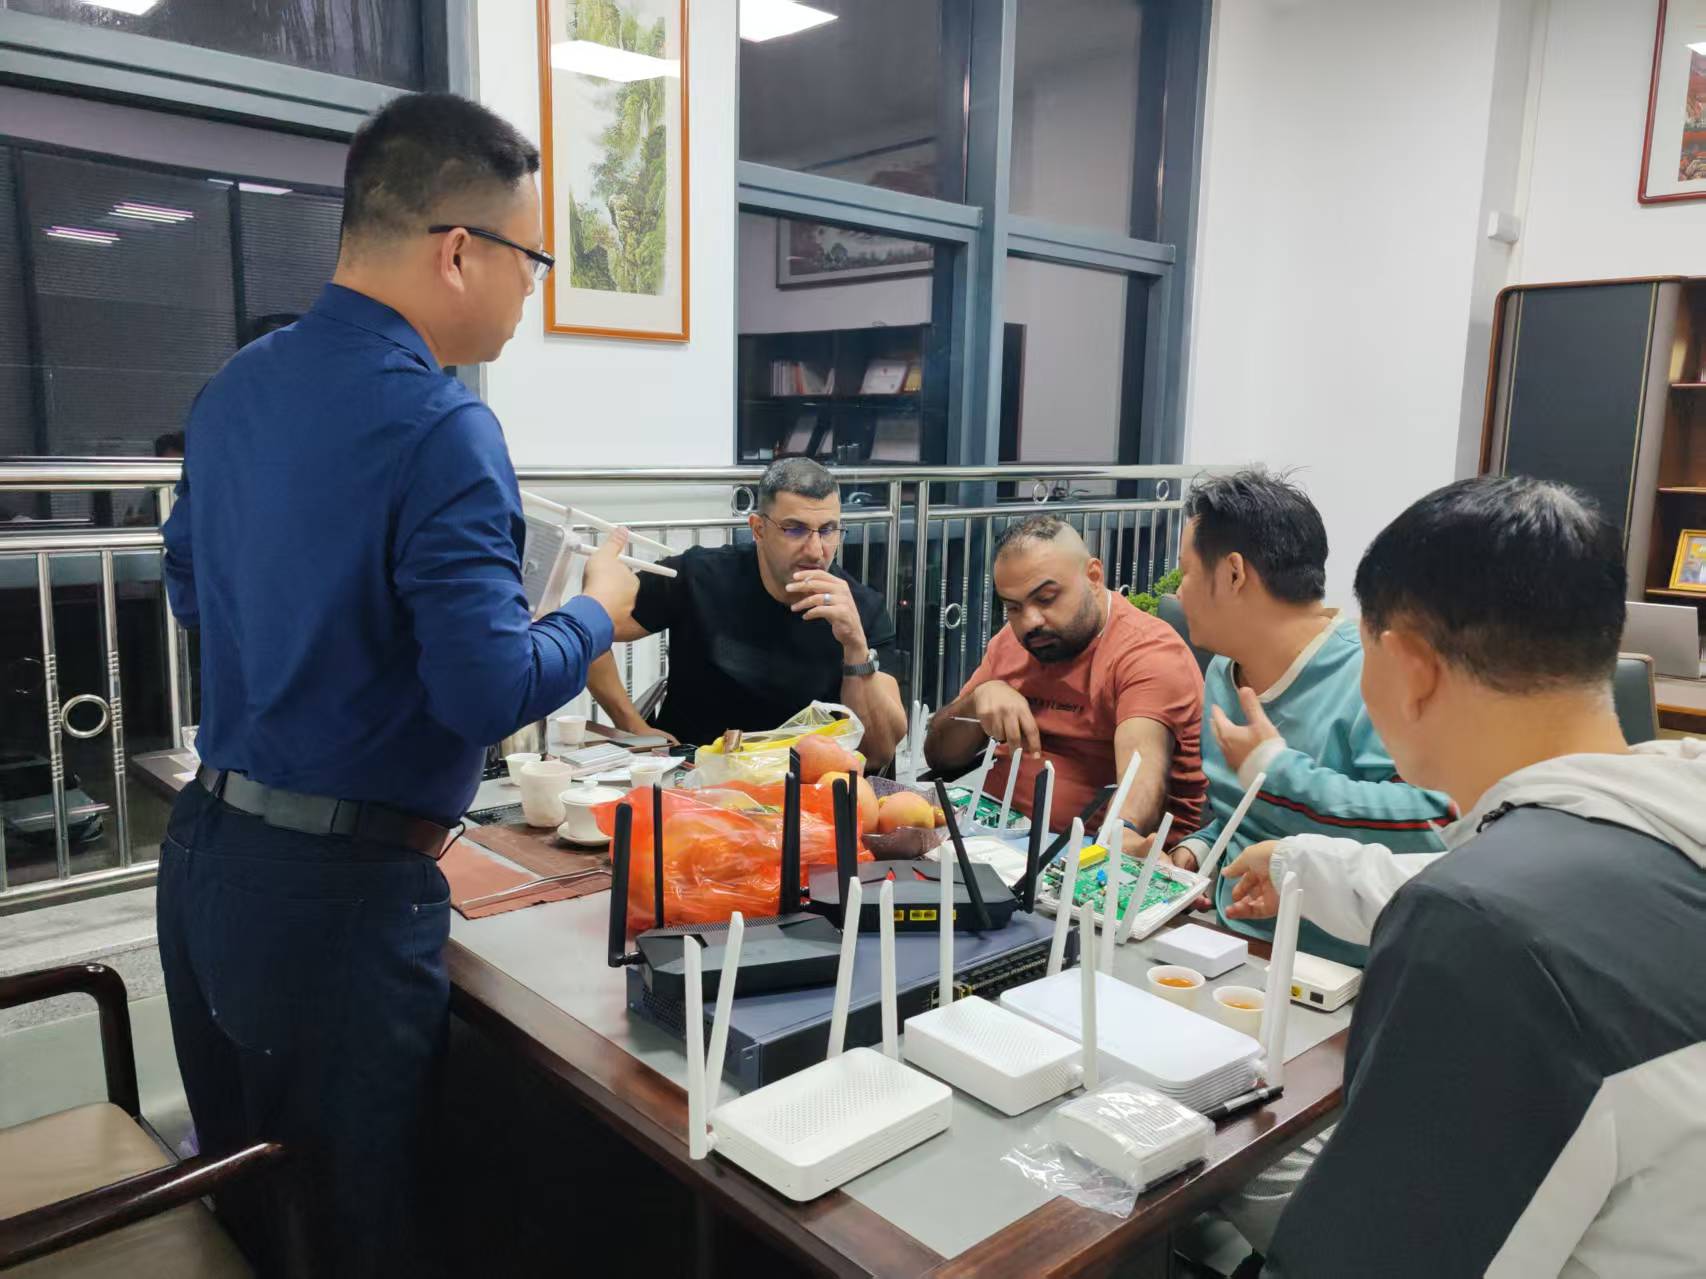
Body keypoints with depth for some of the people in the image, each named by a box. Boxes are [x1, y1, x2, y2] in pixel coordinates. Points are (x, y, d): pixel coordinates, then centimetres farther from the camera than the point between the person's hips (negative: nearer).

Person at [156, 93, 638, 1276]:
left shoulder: (236, 388, 6)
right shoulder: (438, 425, -20)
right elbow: (489, 696, -23)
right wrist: (599, 614, -6)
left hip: (204, 850, 8)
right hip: (338, 886, -8)